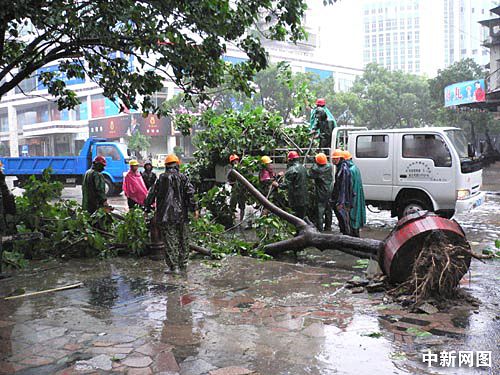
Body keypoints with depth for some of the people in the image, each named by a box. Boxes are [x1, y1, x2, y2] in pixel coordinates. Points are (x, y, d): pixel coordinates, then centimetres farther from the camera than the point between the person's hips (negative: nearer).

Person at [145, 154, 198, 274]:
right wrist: (194, 209, -4)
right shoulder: (183, 177, 1)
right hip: (182, 214, 1)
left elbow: (152, 194, 5)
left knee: (170, 241, 1)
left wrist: (148, 208, 15)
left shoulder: (161, 179, 3)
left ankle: (174, 266, -1)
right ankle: (183, 264, 20)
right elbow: (190, 193, -7)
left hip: (165, 215, -1)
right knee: (183, 240, 13)